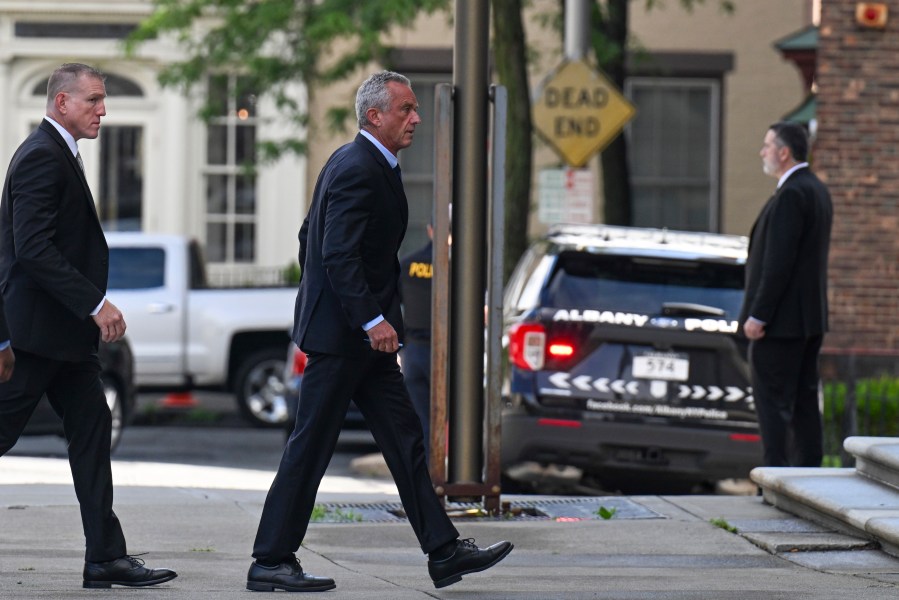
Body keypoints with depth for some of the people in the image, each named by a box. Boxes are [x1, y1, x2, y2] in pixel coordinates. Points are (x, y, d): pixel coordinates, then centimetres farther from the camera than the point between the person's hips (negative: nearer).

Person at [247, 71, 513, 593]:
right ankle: (271, 563, 1)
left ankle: (444, 551, 10)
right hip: (343, 334, -11)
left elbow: (310, 237, 22)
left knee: (405, 439, 9)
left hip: (362, 336, 11)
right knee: (311, 447, -5)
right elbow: (339, 256, -25)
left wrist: (316, 305, 26)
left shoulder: (353, 162, 15)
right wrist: (372, 320, -27)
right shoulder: (359, 170, -18)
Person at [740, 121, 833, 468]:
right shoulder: (817, 190, 14)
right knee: (804, 402, 12)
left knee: (773, 402, -8)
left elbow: (778, 262, -22)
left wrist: (757, 315, -19)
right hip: (810, 318, 10)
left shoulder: (791, 195, -18)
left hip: (780, 321, -10)